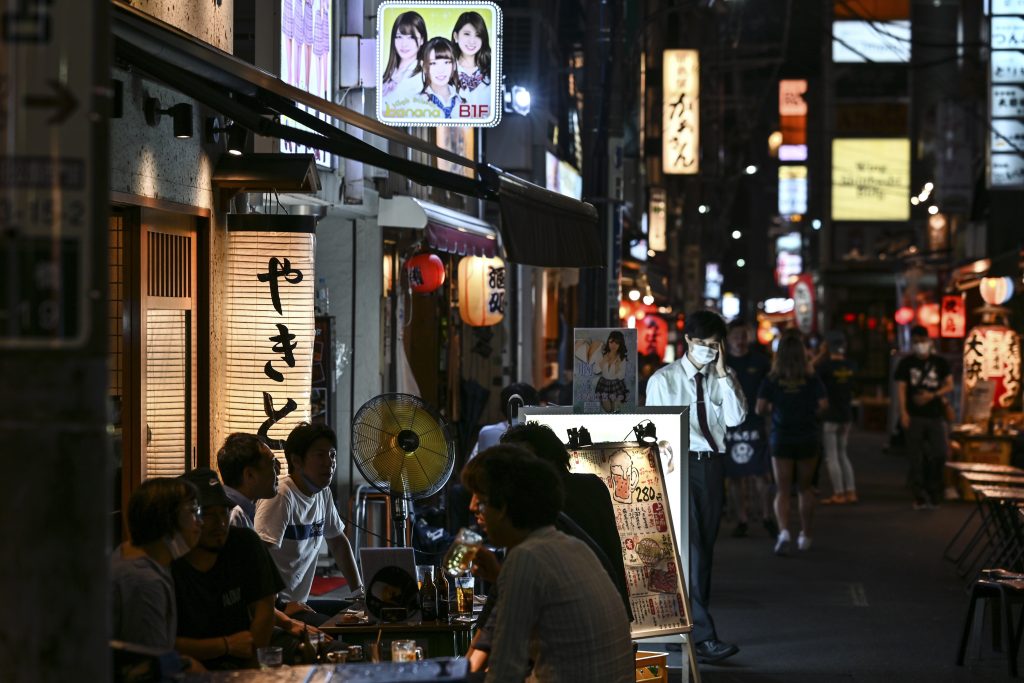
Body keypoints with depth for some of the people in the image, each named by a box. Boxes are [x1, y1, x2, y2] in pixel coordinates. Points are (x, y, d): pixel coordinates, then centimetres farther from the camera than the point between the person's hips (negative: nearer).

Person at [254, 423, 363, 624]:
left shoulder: (324, 494, 11)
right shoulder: (281, 497, -18)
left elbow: (339, 542, 25)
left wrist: (359, 592, 16)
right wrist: (285, 607, -29)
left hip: (299, 602, 9)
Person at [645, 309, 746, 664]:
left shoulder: (724, 378, 9)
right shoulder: (663, 380, 0)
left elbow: (736, 418, -6)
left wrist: (723, 375, -10)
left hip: (712, 465, 5)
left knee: (704, 550, 9)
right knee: (690, 550, -13)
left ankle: (686, 630, 19)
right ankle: (703, 637, -18)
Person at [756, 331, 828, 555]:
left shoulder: (771, 380, -6)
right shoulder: (812, 379, -5)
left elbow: (760, 409, -11)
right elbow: (823, 405, -12)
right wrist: (810, 413, 8)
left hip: (781, 438, -1)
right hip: (807, 438, 1)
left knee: (782, 490, 1)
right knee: (805, 488, 15)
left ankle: (784, 531, -22)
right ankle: (805, 536, 22)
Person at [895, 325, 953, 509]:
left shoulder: (940, 362, 9)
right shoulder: (906, 364, 5)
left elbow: (949, 385, 8)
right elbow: (901, 388, -2)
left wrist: (933, 395, -10)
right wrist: (903, 413, -14)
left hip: (936, 415, 1)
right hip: (915, 416, -1)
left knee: (941, 454, -8)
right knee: (917, 459, 0)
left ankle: (933, 491, 12)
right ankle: (920, 497, 4)